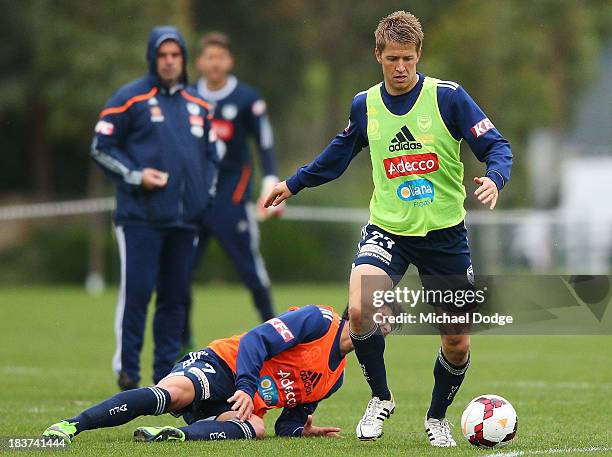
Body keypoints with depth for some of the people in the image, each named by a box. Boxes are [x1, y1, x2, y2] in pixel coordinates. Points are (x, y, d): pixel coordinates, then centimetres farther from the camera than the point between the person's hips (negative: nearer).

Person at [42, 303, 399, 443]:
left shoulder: (336, 377, 21)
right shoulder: (320, 320, -4)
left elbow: (294, 413, 26)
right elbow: (256, 340, -14)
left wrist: (297, 429, 3)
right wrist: (246, 388, -27)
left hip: (244, 406, 6)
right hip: (220, 364, -6)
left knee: (254, 429, -31)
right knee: (173, 392, -36)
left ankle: (180, 435, -50)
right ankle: (71, 425, -41)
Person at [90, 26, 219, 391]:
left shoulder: (198, 105, 16)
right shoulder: (130, 99, 0)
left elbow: (211, 154, 26)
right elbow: (101, 148, 0)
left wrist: (207, 194, 12)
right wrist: (135, 175, -11)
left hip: (186, 219, 5)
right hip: (140, 217, -5)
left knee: (176, 297, 6)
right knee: (136, 292, -9)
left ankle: (166, 373, 12)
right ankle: (127, 371, -3)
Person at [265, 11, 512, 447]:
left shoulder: (448, 96, -11)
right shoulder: (365, 105, 1)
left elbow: (496, 146, -10)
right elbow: (338, 154, 21)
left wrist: (494, 178, -31)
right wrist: (293, 184, 22)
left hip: (445, 234, -1)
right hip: (387, 230, 1)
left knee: (457, 343, 2)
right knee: (359, 311, -25)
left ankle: (437, 417, 31)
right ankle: (380, 398, 1)